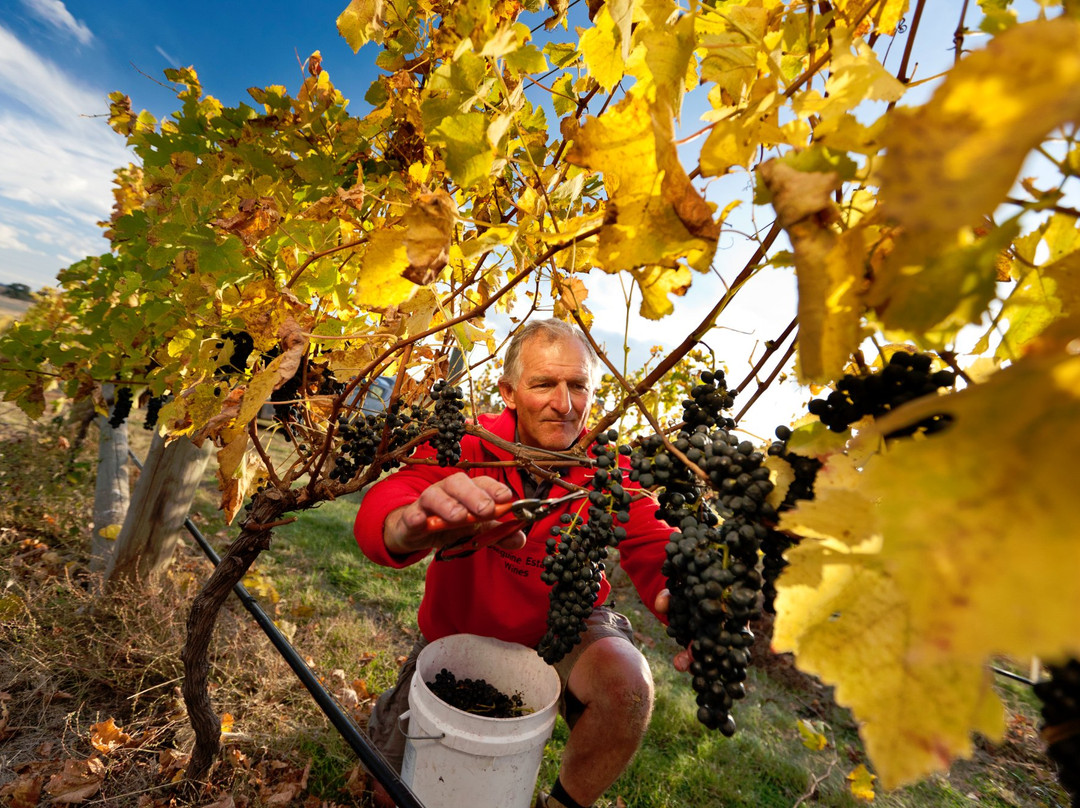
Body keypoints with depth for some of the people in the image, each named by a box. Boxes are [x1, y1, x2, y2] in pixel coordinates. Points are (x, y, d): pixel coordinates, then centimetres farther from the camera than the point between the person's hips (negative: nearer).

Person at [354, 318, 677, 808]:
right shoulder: (466, 448, -22)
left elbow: (655, 550, -27)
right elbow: (382, 506, -36)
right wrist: (414, 527, -61)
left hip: (563, 627, 0)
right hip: (460, 633, 1)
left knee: (626, 684, -30)